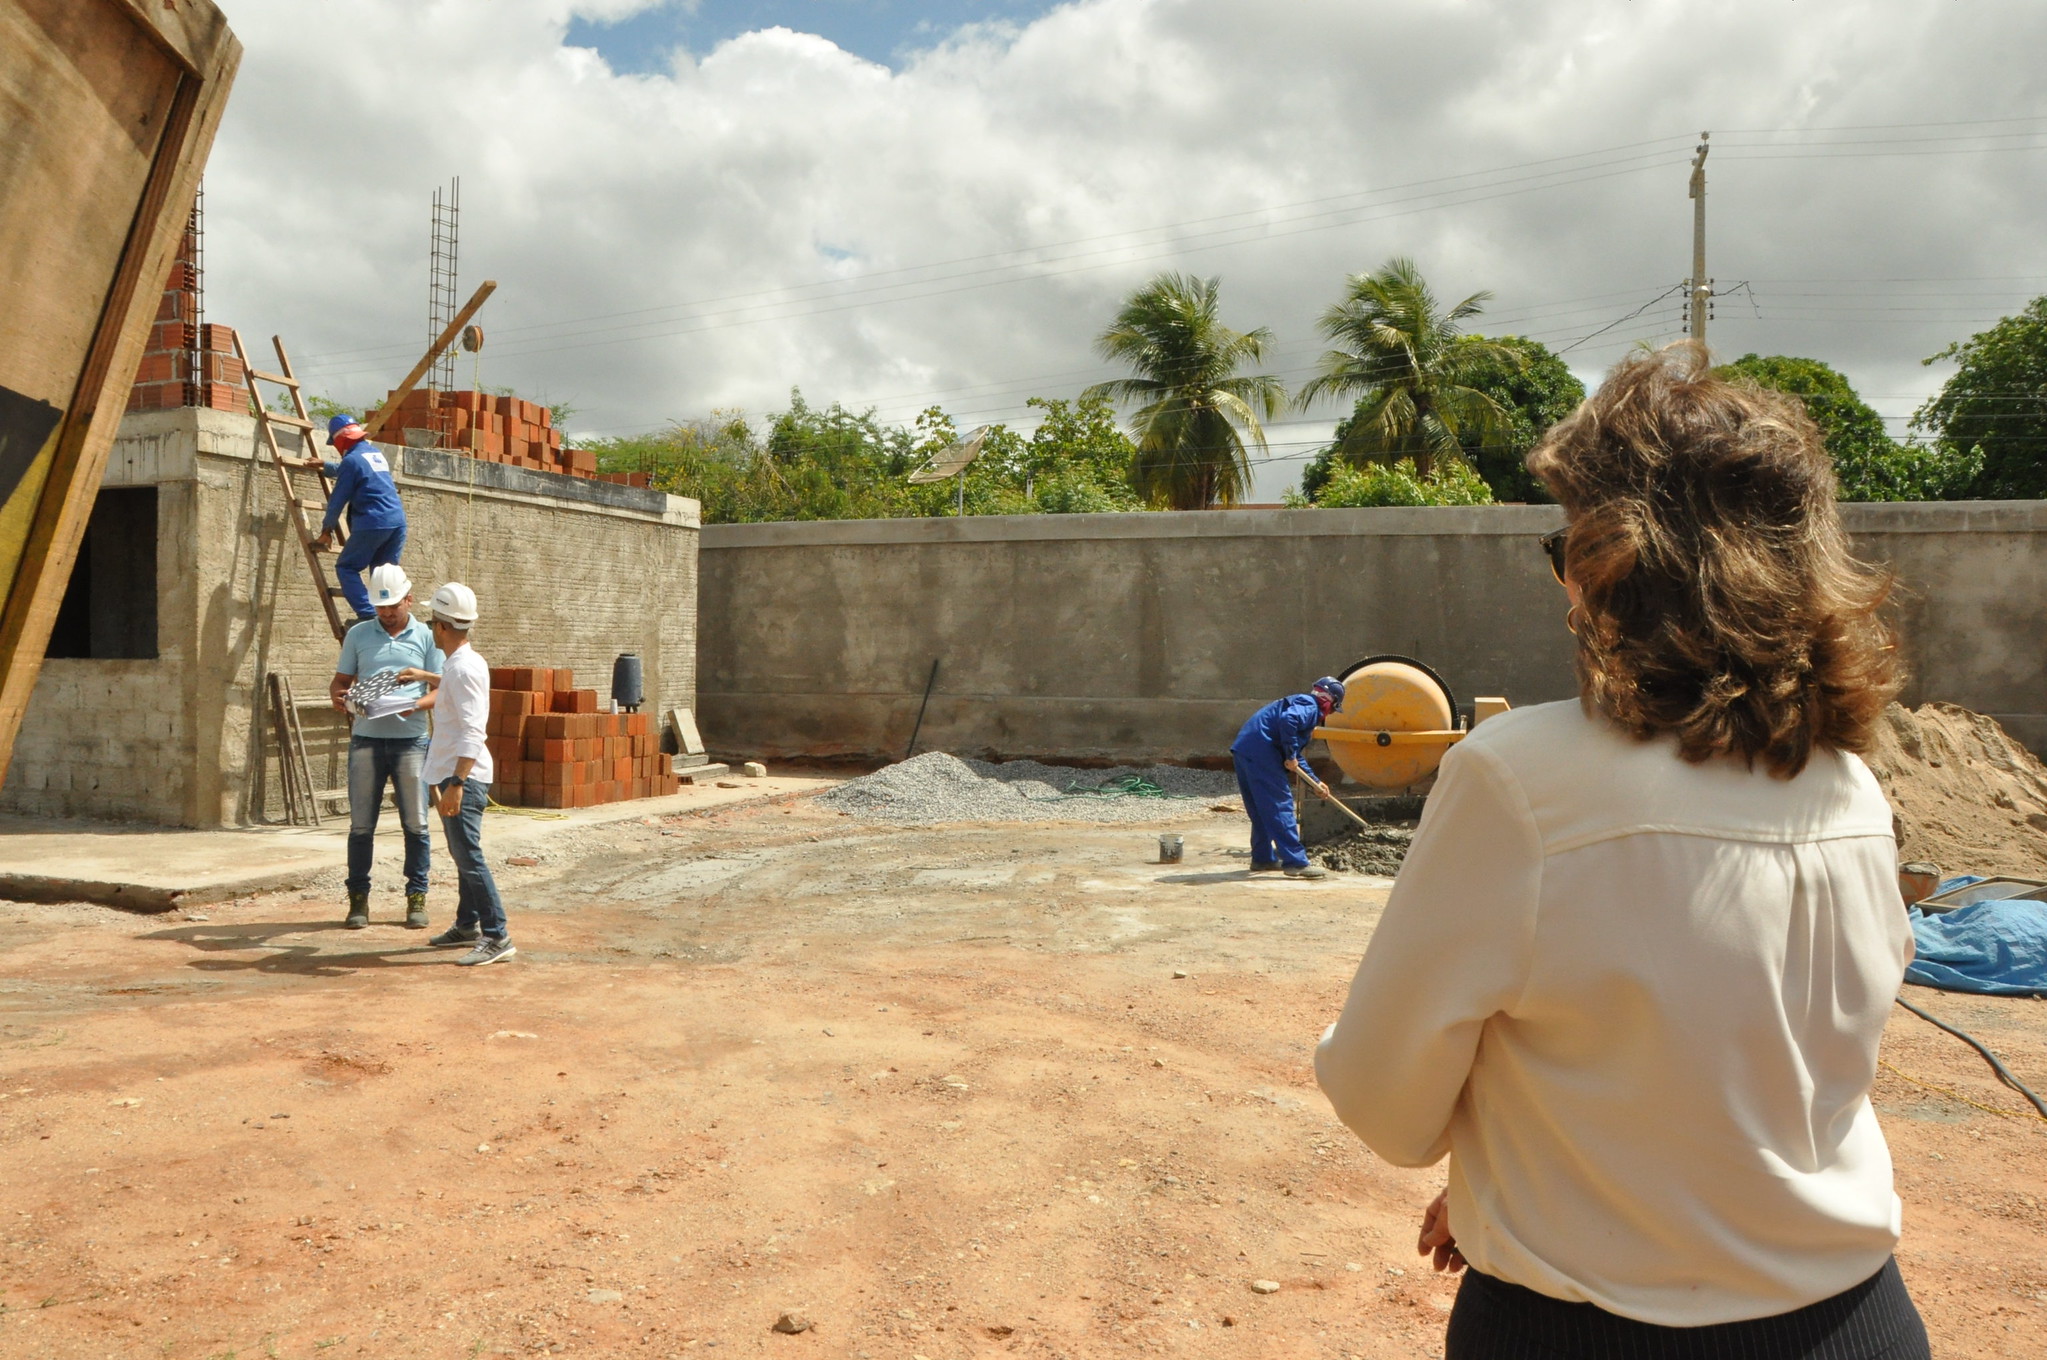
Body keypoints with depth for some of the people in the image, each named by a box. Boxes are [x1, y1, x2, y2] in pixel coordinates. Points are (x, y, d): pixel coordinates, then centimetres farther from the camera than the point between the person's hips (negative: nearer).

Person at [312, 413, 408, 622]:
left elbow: (338, 500, -1)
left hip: (373, 524, -8)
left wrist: (326, 530, 9)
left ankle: (368, 615, -11)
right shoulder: (376, 452, 19)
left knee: (346, 568, 4)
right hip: (398, 521, 8)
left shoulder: (351, 460, -6)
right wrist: (324, 466, 54)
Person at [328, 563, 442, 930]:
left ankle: (416, 898, 10)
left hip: (411, 740, -1)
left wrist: (417, 703, -16)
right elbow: (340, 679, 12)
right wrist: (338, 696, -11)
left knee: (415, 823, 1)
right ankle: (358, 898, 13)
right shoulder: (358, 635, 10)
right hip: (366, 739, 1)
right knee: (361, 824, 4)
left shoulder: (426, 637, 6)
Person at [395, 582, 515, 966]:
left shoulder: (464, 668, -19)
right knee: (461, 853, 18)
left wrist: (456, 784, -32)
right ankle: (467, 925, 30)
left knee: (468, 856, -13)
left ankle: (497, 936, -13)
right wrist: (425, 678, 48)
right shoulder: (458, 664, 13)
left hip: (465, 776, -11)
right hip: (452, 774, 11)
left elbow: (472, 733, -27)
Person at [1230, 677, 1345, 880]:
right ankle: (1295, 862, -8)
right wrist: (1290, 756, -17)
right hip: (1260, 753, -10)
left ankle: (1262, 858, 26)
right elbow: (1288, 720, -26)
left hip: (1243, 751, 10)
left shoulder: (1302, 704, 29)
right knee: (1280, 806, -8)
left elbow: (1295, 756, 34)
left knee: (1261, 810, 19)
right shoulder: (1309, 706, -3)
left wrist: (1315, 782, 35)